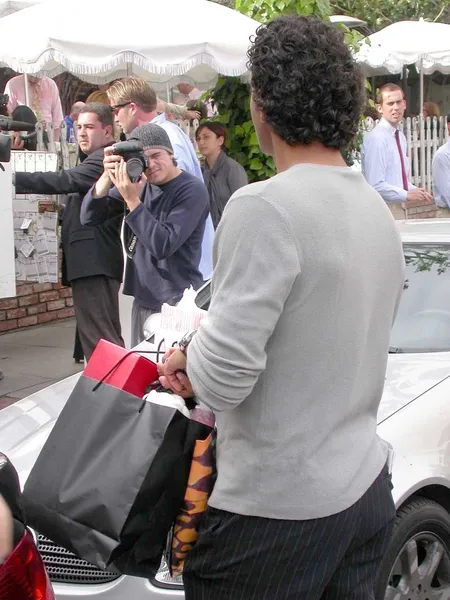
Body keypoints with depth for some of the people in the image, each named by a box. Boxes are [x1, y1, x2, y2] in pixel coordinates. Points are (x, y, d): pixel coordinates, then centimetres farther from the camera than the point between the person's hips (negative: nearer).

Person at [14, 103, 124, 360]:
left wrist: (12, 179, -24)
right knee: (108, 336, 14)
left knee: (99, 339, -15)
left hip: (94, 260, -11)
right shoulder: (101, 160, 24)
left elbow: (66, 181, -22)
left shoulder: (104, 159, -10)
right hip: (95, 261, 11)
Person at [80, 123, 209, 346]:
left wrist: (132, 200, -25)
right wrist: (108, 177, -15)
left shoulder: (192, 189, -12)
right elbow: (89, 217, -1)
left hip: (177, 303, -6)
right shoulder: (137, 183, 5)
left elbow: (162, 246, -21)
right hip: (142, 300, 6)